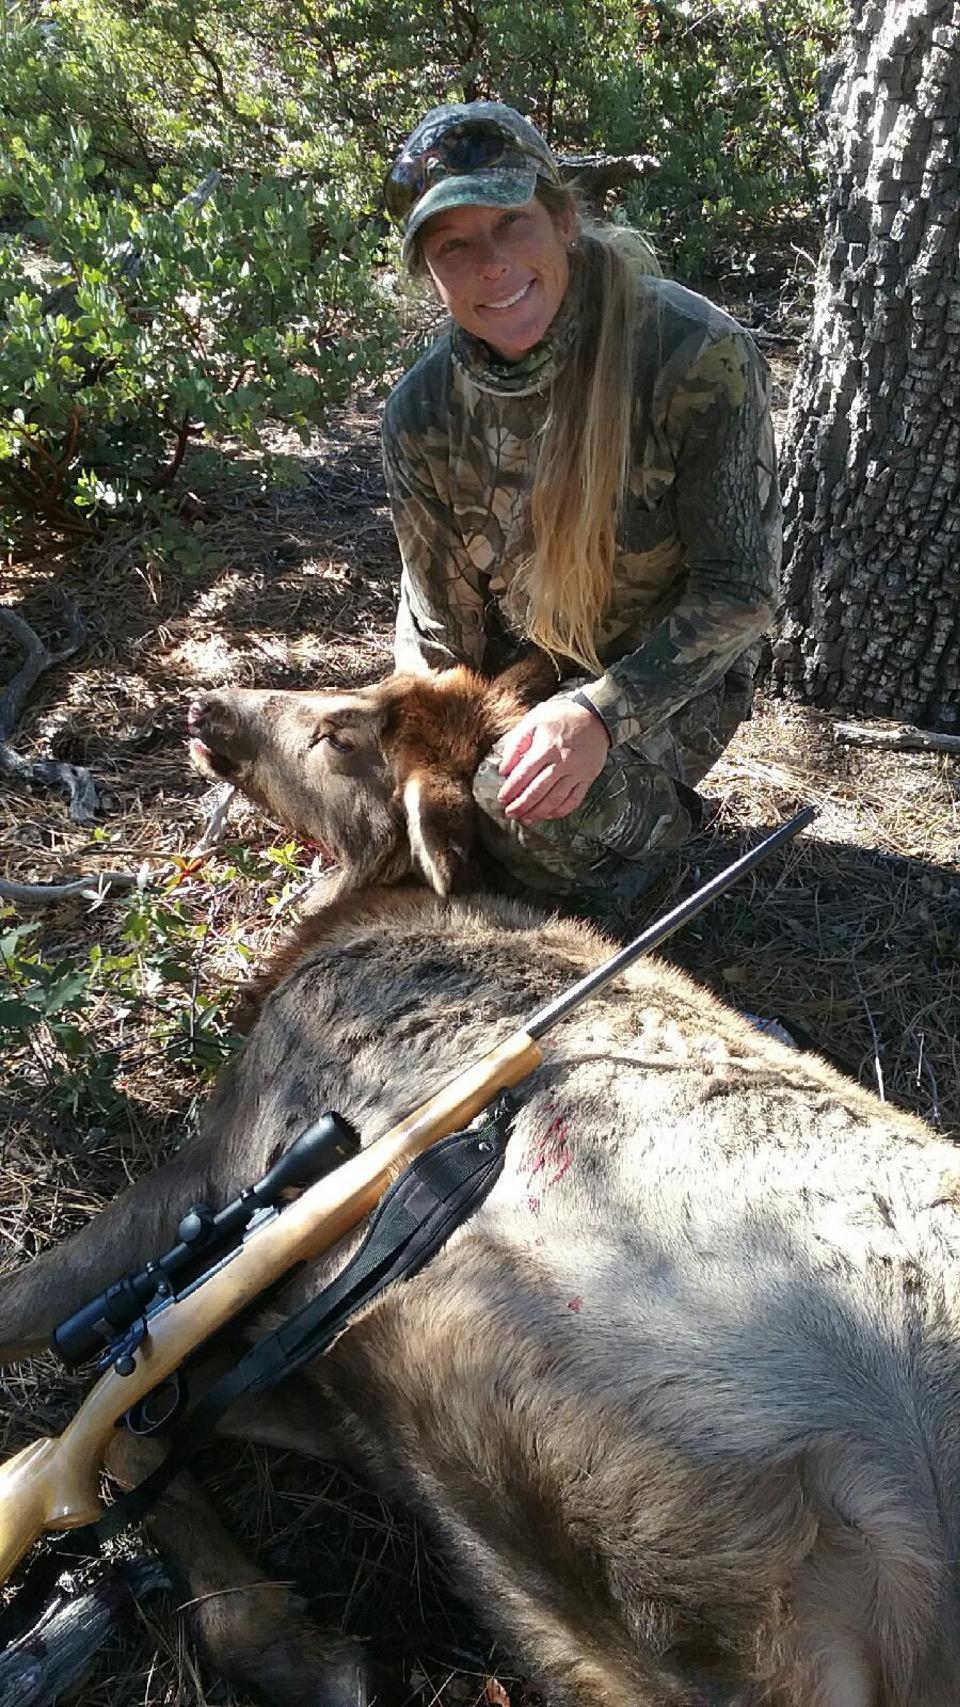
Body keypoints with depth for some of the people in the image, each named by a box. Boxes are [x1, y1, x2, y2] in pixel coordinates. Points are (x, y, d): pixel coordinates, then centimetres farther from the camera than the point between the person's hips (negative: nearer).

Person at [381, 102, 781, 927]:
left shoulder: (700, 356, -26)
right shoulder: (424, 411, -13)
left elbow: (740, 589, -22)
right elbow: (441, 620, -4)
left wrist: (604, 710, -34)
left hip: (668, 671, -4)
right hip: (519, 664, 5)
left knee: (543, 813, -31)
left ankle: (654, 815, 5)